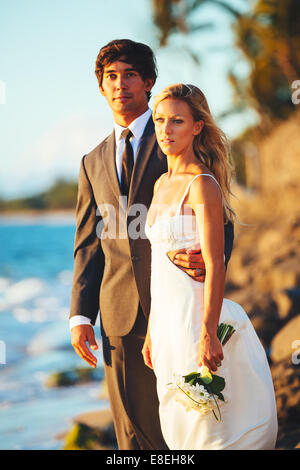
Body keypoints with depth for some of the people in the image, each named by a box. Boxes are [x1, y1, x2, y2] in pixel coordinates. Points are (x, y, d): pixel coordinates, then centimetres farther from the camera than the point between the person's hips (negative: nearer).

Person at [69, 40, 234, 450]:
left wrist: (211, 257, -23)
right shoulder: (93, 164, 18)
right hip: (121, 316, 4)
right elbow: (88, 245, 16)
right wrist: (81, 315, 6)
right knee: (134, 431, 5)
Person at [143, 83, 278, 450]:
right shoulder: (163, 183, 12)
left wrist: (207, 334, -25)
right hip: (168, 323, 8)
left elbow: (215, 266, -18)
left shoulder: (202, 185, -13)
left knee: (207, 430, -2)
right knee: (179, 430, 13)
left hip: (195, 319, -8)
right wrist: (152, 330, 16)